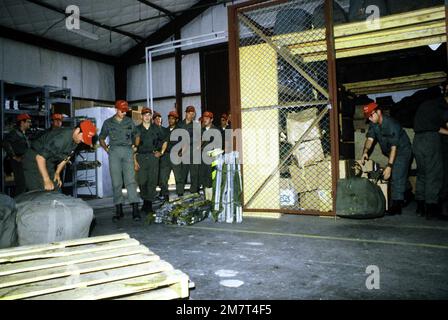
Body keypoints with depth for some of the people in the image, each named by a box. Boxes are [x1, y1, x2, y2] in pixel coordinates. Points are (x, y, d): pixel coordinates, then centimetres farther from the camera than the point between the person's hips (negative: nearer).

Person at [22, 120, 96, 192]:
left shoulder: (76, 139, -7)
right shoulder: (60, 138, -32)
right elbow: (40, 157, -31)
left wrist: (57, 173, 5)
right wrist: (46, 180, -30)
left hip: (49, 163, 8)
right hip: (34, 160, -8)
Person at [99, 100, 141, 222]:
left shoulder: (129, 121, 13)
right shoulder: (108, 123, 11)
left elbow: (136, 134, 26)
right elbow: (101, 138, 21)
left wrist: (135, 146, 14)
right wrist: (106, 149, 8)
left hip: (127, 151, 0)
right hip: (114, 152, 0)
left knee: (130, 179, -11)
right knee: (116, 182, 0)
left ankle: (135, 209, -14)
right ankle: (118, 210, 5)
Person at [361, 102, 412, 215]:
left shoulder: (391, 125, -29)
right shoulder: (373, 124, -6)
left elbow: (394, 147, -31)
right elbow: (370, 138, -12)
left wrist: (389, 166, -34)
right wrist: (365, 151, -33)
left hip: (402, 150, -8)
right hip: (389, 152, 8)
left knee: (397, 177, -15)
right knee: (394, 178, 11)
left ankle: (396, 206, -16)